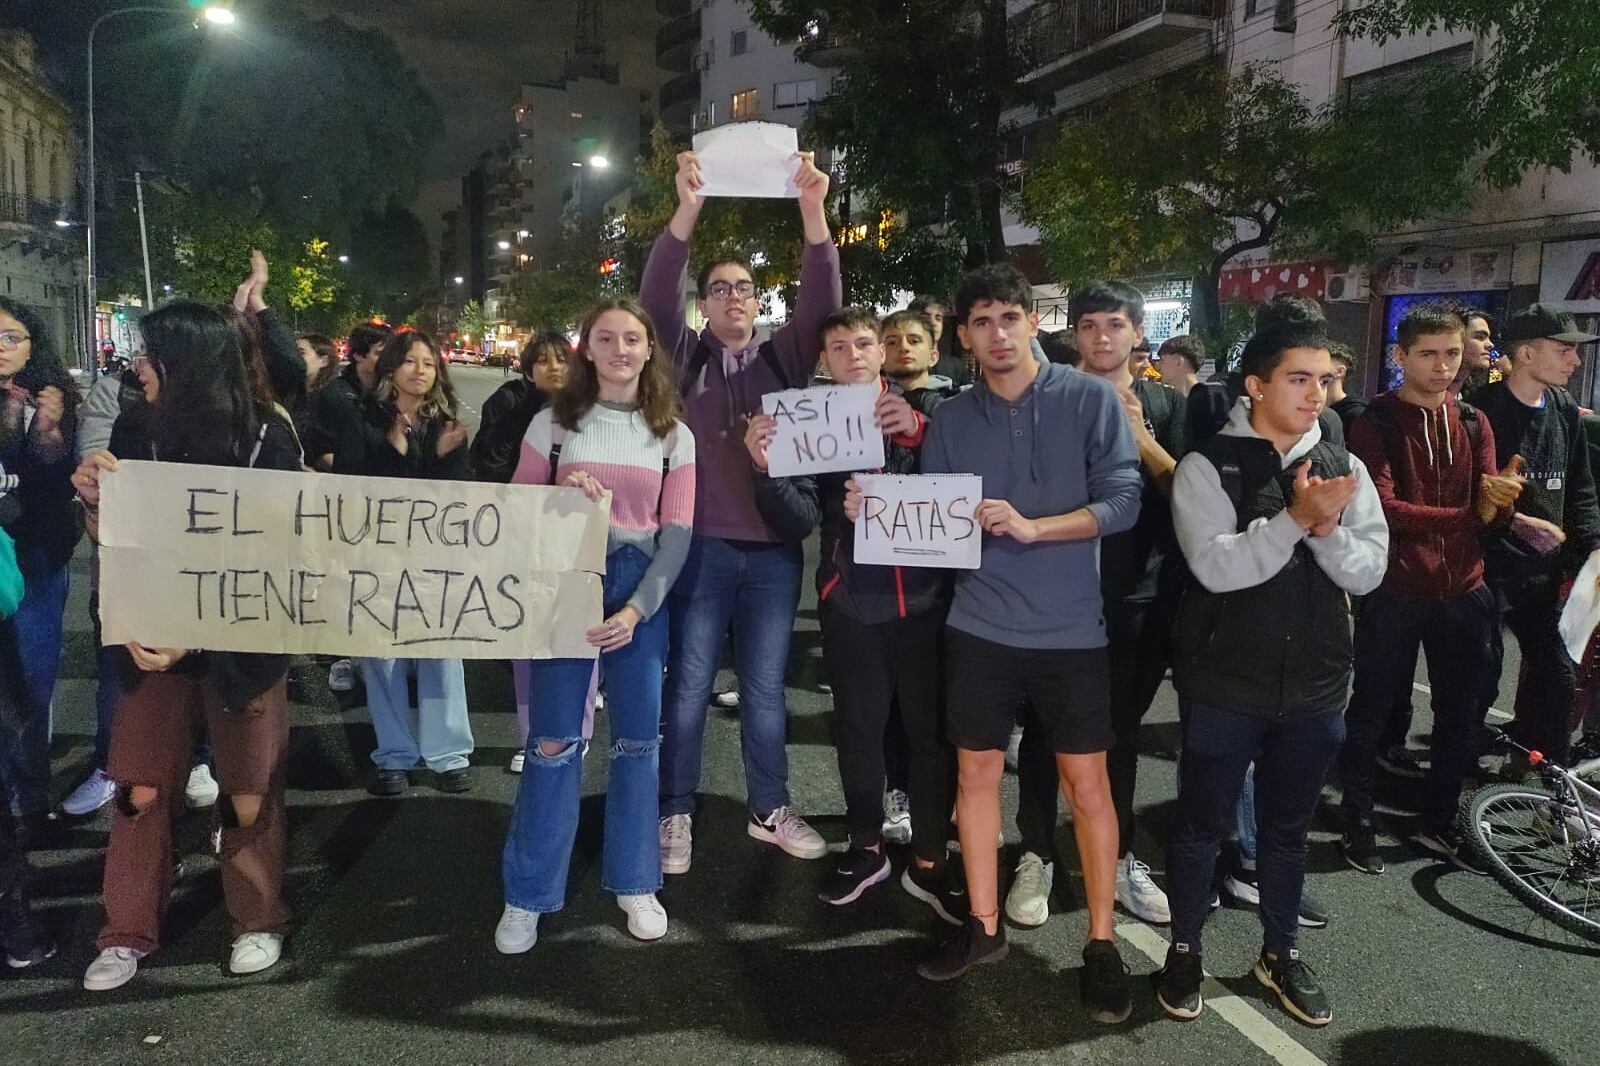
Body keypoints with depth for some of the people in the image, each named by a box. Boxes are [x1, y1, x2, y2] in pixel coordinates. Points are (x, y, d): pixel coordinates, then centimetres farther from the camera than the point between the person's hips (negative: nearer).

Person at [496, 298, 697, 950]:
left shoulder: (673, 434, 6)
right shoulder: (553, 423, 5)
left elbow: (677, 533, 0)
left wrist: (636, 608, -12)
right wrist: (559, 495, -15)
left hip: (641, 588, 1)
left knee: (638, 739, 5)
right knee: (553, 741, -4)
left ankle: (634, 881, 22)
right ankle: (528, 895, 9)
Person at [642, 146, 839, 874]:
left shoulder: (783, 357, 9)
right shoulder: (686, 357, 5)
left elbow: (822, 301, -4)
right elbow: (656, 296, -10)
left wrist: (813, 212, -17)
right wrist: (687, 210, -23)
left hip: (773, 548, 2)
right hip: (701, 546, -2)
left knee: (765, 690, 12)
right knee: (688, 686, 5)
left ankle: (769, 810, 26)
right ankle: (676, 815, 19)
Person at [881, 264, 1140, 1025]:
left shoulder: (1090, 399, -4)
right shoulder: (951, 420, 5)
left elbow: (1123, 501, -10)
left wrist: (1031, 527, -21)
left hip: (1069, 630, -3)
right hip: (979, 627, 3)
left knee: (1086, 781, 4)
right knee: (976, 772, 10)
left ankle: (1101, 943, 18)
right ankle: (983, 926, 26)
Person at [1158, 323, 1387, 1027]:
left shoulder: (1343, 467, 3)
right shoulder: (1208, 465, -10)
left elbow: (1368, 572, -2)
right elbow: (1215, 566, -21)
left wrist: (1326, 529, -20)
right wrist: (1297, 518, -28)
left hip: (1315, 686, 4)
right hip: (1223, 684, -4)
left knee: (1288, 828, 18)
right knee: (1202, 825, 10)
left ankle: (1279, 953, 37)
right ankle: (1185, 950, 29)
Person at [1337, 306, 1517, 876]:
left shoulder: (1473, 424, 11)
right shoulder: (1375, 424, -6)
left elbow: (1490, 507, 2)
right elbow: (1383, 509, -17)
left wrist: (1499, 498, -21)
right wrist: (1467, 514, -19)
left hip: (1463, 592, 5)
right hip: (1394, 593, -5)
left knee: (1462, 719, 12)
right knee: (1371, 713, 5)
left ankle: (1438, 823, 29)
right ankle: (1358, 823, 20)